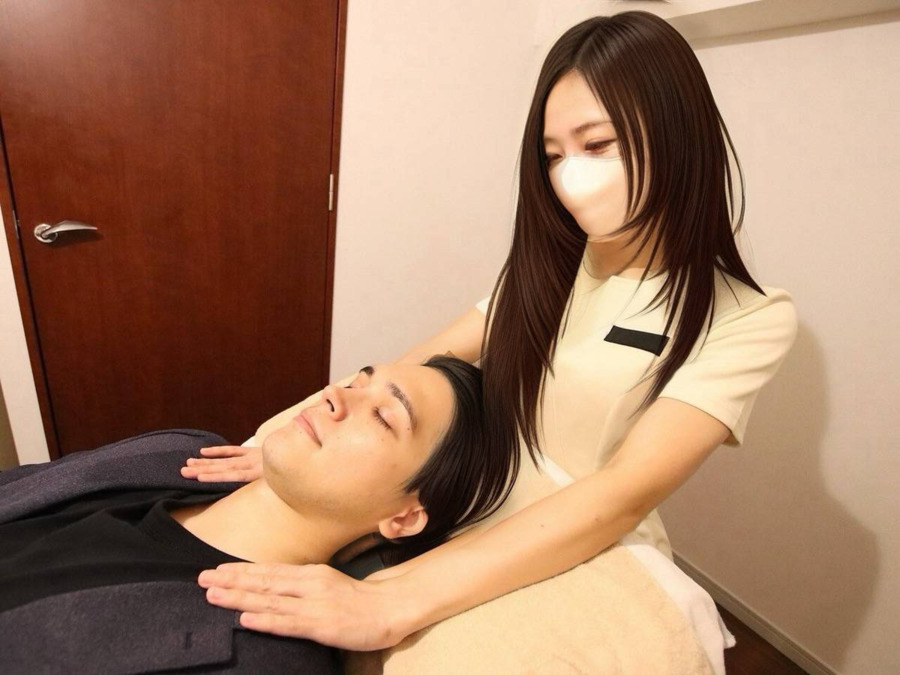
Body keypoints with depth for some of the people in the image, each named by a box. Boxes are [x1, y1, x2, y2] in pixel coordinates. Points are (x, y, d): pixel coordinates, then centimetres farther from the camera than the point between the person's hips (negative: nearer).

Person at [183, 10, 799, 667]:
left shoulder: (748, 318, -14)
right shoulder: (549, 268, 3)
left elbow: (621, 496, -27)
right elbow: (424, 364, -2)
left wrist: (391, 603, -35)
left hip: (596, 576, -3)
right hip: (471, 542, 4)